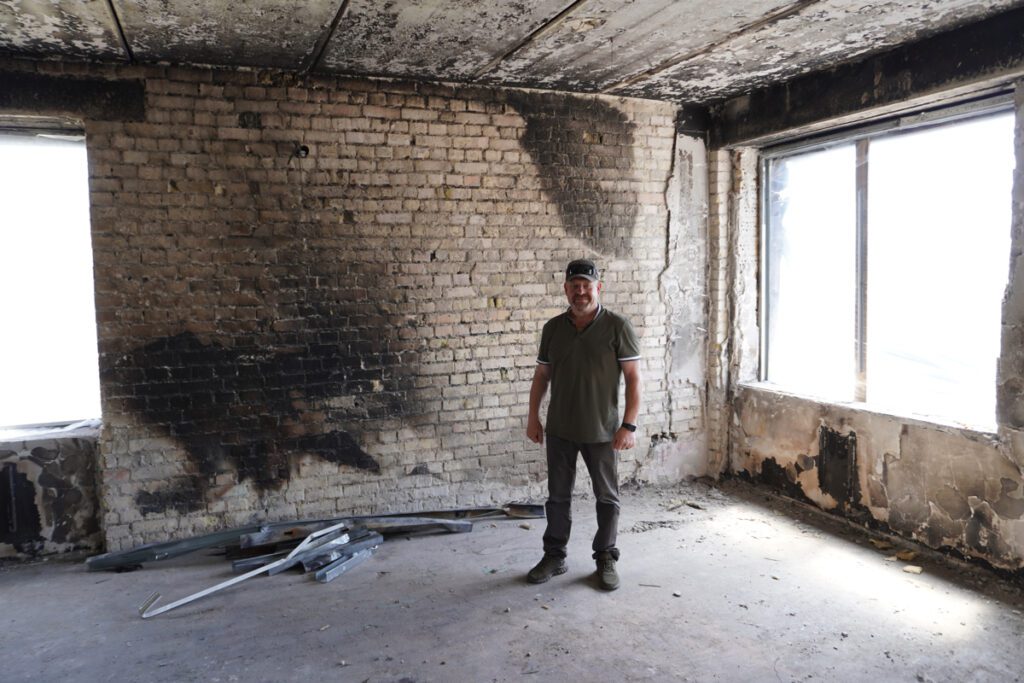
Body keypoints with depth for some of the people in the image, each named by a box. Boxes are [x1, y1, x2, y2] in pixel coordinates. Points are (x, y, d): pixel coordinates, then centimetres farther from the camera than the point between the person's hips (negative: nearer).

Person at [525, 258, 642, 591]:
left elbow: (633, 377, -9)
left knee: (607, 497, 9)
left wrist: (629, 425, -15)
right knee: (558, 495, 13)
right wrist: (533, 417, 7)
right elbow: (541, 374, 10)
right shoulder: (553, 328, 3)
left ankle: (606, 560, 25)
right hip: (559, 429, 3)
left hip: (601, 431, -3)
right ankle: (554, 557, 27)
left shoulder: (617, 327, -9)